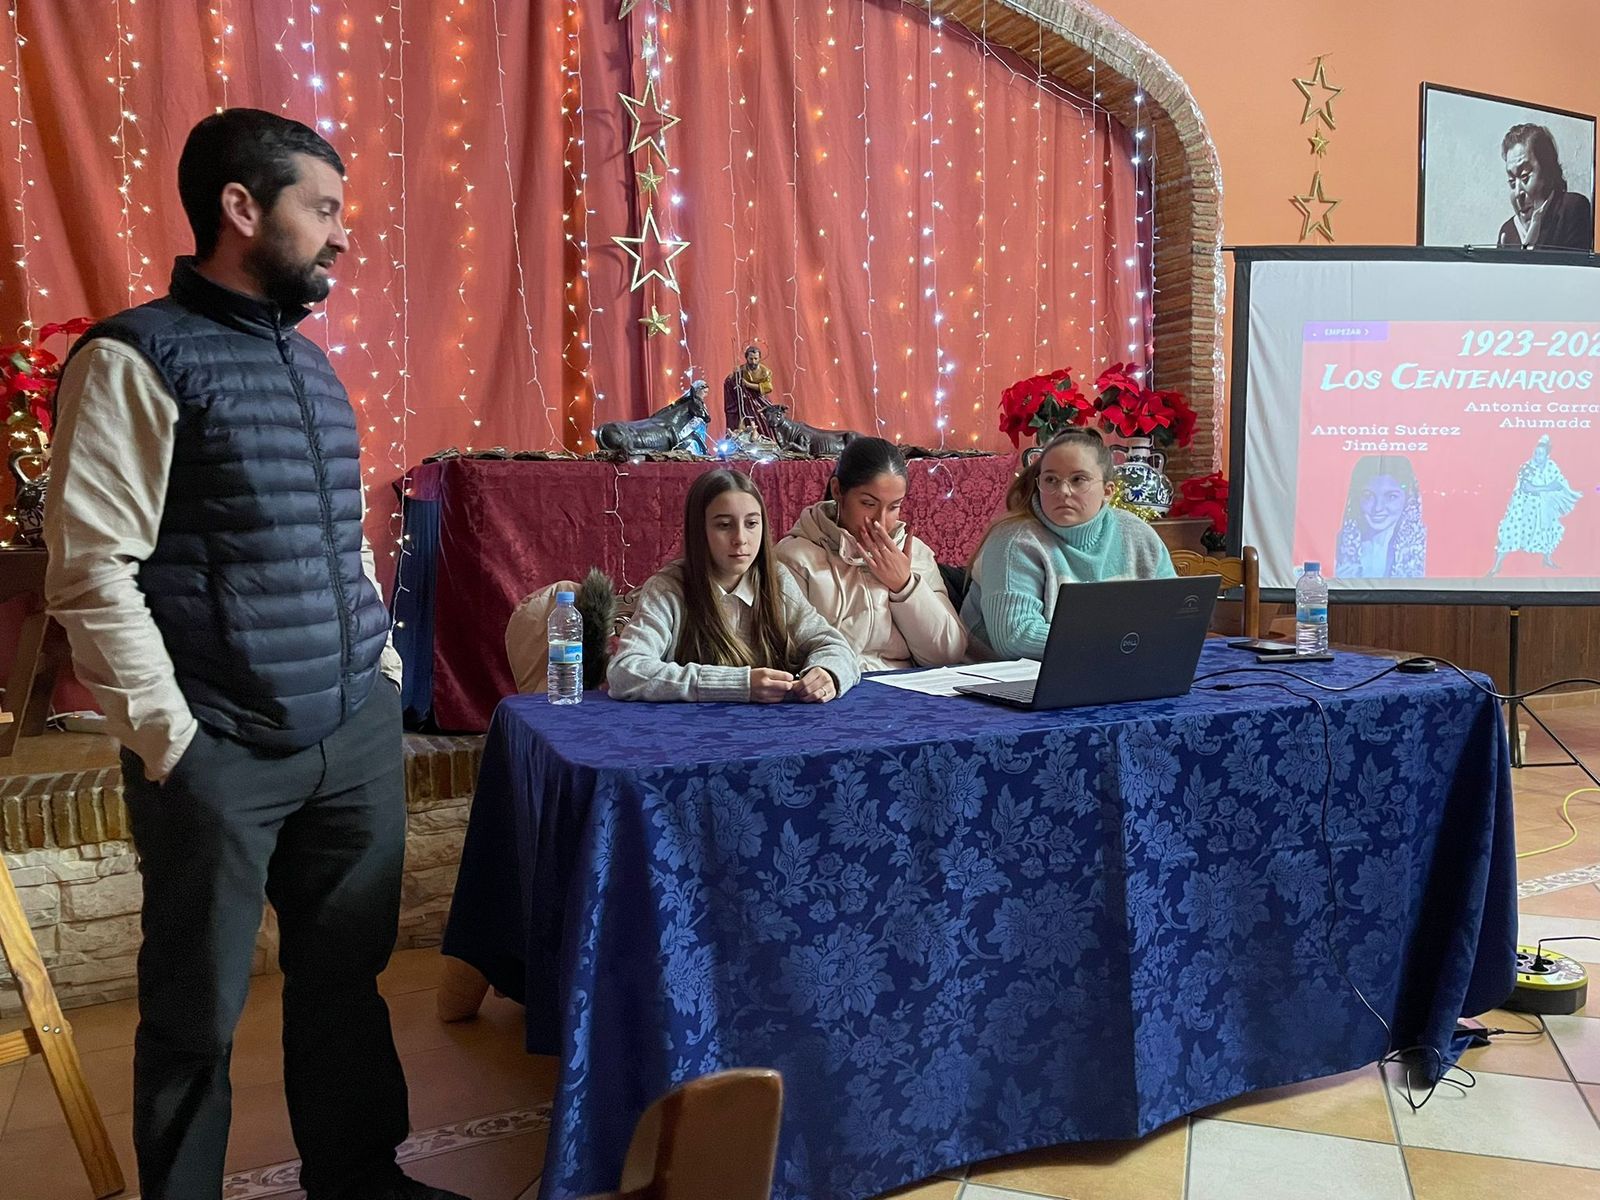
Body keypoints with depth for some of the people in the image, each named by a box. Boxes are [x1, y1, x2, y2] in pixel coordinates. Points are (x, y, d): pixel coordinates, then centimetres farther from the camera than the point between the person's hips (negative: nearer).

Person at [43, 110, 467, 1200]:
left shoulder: (310, 362, 14)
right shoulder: (137, 359, -8)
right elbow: (91, 569, -13)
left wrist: (382, 666, 13)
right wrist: (171, 738, -14)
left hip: (358, 738, 6)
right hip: (224, 753, -6)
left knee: (346, 975, 16)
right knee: (199, 1017, 9)